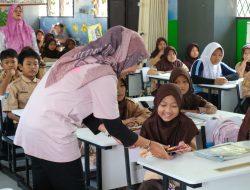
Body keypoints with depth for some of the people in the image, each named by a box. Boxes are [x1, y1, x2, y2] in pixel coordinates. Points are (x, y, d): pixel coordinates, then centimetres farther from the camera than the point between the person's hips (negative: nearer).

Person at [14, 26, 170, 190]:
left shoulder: (83, 57, 11)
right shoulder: (104, 75, -15)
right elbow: (113, 125, -9)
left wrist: (121, 135, 13)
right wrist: (149, 144, 3)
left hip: (31, 125, 9)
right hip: (52, 135, -9)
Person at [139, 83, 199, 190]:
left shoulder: (187, 124, -3)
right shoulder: (149, 125, -2)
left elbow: (194, 151, 7)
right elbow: (142, 155, 0)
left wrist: (188, 149, -16)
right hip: (156, 174, 0)